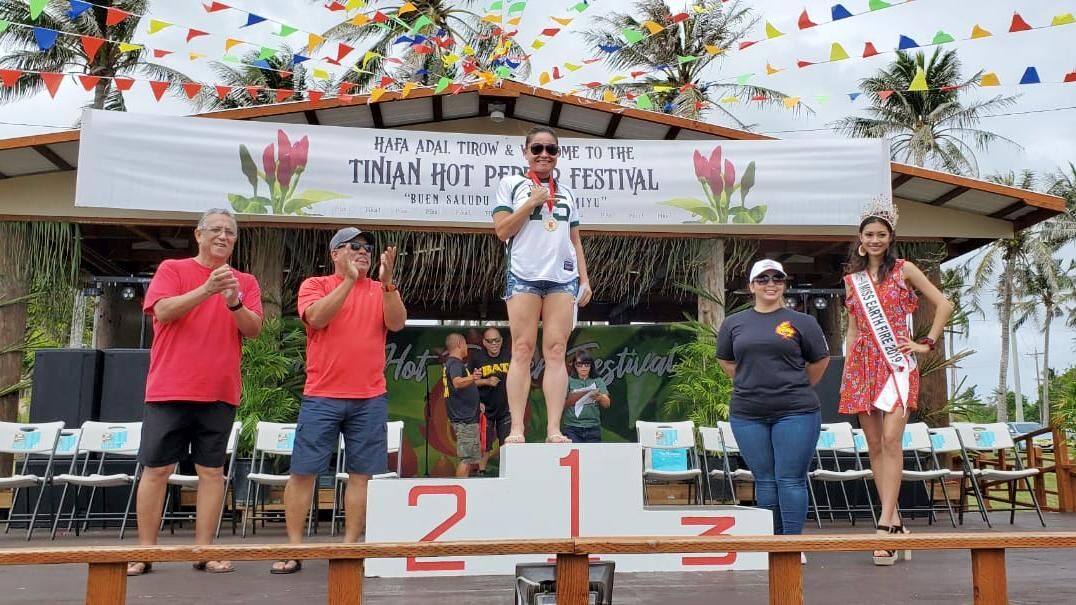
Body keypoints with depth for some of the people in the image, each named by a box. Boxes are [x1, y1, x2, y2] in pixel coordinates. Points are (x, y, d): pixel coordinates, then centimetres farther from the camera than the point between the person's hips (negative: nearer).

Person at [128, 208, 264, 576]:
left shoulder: (246, 282, 9)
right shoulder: (172, 269, 5)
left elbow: (253, 329, -1)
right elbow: (163, 311, -11)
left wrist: (234, 302, -20)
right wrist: (207, 289, -23)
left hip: (219, 393, 2)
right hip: (169, 389, -1)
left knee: (211, 471, 3)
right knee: (156, 469, 2)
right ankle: (145, 552, 11)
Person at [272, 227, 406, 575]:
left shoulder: (381, 290, 10)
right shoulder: (315, 285, 5)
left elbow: (396, 323, -6)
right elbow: (316, 318, -14)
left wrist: (386, 282, -17)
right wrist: (349, 280, -18)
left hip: (370, 399, 2)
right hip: (322, 396, -1)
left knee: (362, 474, 2)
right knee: (302, 471, 0)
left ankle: (350, 545, 11)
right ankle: (294, 548, 9)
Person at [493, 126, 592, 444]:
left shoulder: (567, 193, 21)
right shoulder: (511, 184, 10)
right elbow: (502, 231, 0)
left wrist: (585, 279, 10)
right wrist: (532, 202, -7)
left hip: (563, 277, 3)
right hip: (524, 275, -3)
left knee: (556, 351, -4)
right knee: (522, 350, -7)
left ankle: (554, 429, -6)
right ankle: (517, 429, -6)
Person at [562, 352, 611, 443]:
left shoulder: (598, 381, 9)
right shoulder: (569, 381, 6)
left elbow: (607, 404, -2)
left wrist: (600, 398, -25)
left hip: (593, 428, 1)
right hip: (572, 428, -1)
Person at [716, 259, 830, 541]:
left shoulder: (802, 322, 3)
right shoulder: (734, 323, 9)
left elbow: (820, 360, 12)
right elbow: (726, 361, 20)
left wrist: (797, 388, 11)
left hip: (795, 412, -2)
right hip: (748, 414, 2)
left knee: (790, 480, -2)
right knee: (765, 481, 9)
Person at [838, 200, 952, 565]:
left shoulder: (904, 269, 5)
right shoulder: (852, 279, 15)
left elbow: (944, 305, 4)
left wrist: (927, 344, -2)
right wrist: (846, 372, 11)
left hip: (896, 363, -4)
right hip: (863, 365, 4)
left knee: (891, 440, -16)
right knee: (874, 445, 3)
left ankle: (885, 524, -17)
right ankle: (894, 521, 12)